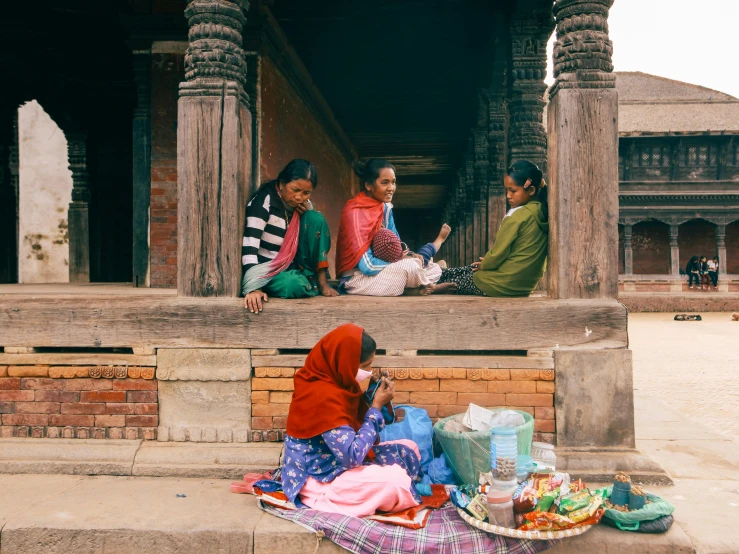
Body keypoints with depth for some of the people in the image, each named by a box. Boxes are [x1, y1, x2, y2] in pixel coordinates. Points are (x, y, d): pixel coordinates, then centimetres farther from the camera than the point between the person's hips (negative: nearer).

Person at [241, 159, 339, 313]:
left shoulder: (303, 204, 0)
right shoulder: (264, 200, -19)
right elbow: (249, 243, -28)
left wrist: (307, 215, -11)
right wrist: (253, 288, -39)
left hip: (293, 266, 6)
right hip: (266, 270, -6)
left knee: (315, 218, -13)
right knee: (293, 285, -39)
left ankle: (321, 282, -9)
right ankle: (312, 285, -5)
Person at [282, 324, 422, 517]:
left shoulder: (332, 382, 0)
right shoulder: (323, 396, -28)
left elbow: (355, 424, 12)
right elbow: (353, 456, -30)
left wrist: (375, 397, -5)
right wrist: (377, 406, -23)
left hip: (336, 461, 10)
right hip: (318, 478, -10)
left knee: (408, 449, 5)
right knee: (396, 479, -27)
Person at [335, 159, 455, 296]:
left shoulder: (385, 207, 4)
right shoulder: (355, 212, -21)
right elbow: (368, 265, -25)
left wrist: (410, 255, -11)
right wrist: (403, 260, -16)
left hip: (380, 270, 9)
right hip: (356, 278, -9)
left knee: (435, 269, 5)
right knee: (410, 266, -30)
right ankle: (426, 287, 0)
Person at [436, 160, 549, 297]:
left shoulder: (517, 216, -20)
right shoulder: (542, 212, 3)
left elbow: (498, 254, -17)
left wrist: (483, 264, 4)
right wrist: (487, 261, 11)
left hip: (503, 285, -8)